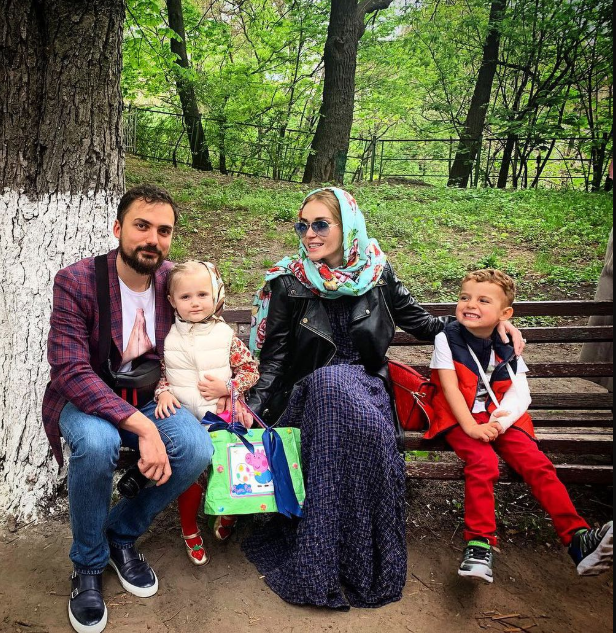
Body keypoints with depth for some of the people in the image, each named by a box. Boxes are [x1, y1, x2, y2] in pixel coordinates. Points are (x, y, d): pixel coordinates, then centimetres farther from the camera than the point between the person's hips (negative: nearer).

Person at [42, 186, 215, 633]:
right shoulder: (76, 282, -18)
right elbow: (71, 372, -25)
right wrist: (143, 427, -34)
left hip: (148, 398, 4)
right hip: (83, 398, -3)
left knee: (197, 450, -23)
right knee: (97, 442, -36)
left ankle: (122, 534, 5)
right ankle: (88, 564, -6)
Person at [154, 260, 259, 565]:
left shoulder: (225, 335, -2)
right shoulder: (169, 338, 1)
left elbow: (250, 369, 2)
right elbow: (159, 372, 12)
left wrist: (227, 387, -12)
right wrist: (163, 393, -6)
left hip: (222, 415, 0)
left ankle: (228, 513, 33)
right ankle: (189, 531, 23)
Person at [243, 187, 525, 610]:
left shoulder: (376, 271, 3)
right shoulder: (289, 282, -1)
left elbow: (418, 321, 12)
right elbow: (274, 356, -1)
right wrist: (255, 407, -18)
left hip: (366, 385, 1)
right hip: (312, 392, -1)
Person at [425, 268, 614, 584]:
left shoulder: (507, 347, 5)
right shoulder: (447, 338, -4)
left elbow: (520, 393, -1)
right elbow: (450, 387, -10)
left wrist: (501, 420, -19)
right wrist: (470, 426, -21)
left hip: (500, 418, 3)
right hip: (461, 419, -3)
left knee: (538, 464, -17)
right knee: (483, 462, -30)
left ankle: (579, 540, -17)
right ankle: (479, 544, -25)